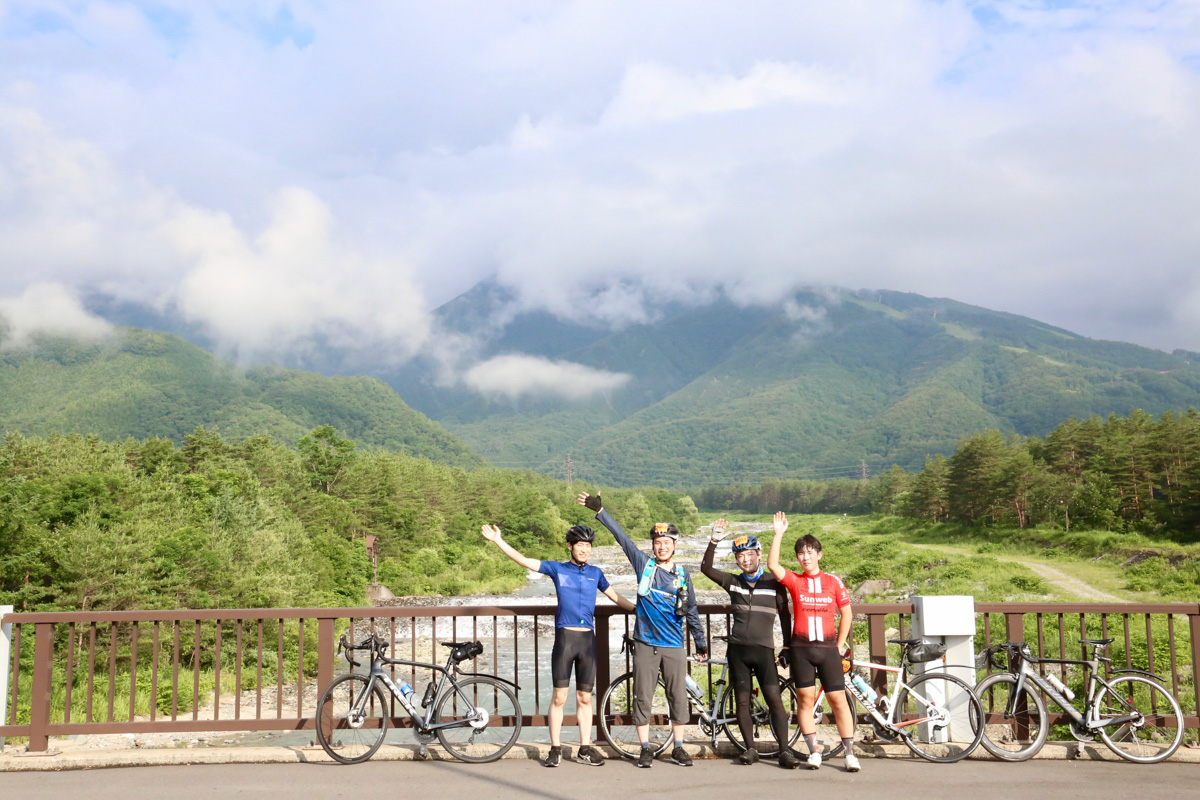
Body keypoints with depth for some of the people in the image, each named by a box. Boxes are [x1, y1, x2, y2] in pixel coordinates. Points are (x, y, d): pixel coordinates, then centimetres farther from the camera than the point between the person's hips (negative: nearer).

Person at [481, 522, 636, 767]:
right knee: (559, 696, -1)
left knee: (584, 698, 7)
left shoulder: (595, 572, 12)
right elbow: (523, 560, 0)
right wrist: (498, 540, -6)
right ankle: (555, 749, 9)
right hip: (565, 638, -2)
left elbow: (615, 596, 22)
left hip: (588, 639, 2)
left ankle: (585, 749, 15)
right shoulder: (557, 569, 4)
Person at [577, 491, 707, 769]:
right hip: (645, 643, -1)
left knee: (678, 697, 3)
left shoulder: (683, 574, 6)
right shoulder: (643, 565, 2)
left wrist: (700, 641, 17)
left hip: (674, 645, 1)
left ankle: (678, 748, 17)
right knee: (643, 698, 2)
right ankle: (646, 748, 14)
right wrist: (599, 510, -3)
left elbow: (691, 610, 14)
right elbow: (622, 536, -1)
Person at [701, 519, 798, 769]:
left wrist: (788, 646, 3)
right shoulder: (733, 582, 8)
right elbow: (706, 568, -3)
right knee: (742, 700, 5)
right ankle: (750, 748, 15)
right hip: (738, 649, 3)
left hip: (764, 649, -3)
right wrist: (714, 540, -14)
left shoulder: (773, 583, 3)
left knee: (774, 698, -10)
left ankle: (785, 750, -4)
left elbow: (784, 614, 7)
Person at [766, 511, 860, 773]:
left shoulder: (834, 581, 4)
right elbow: (772, 565, -14)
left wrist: (840, 645, 7)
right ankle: (814, 752, 12)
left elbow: (847, 613, 9)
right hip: (801, 648, 0)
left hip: (828, 648, 0)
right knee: (805, 700, 3)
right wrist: (778, 534, -17)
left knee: (838, 699, 0)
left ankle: (850, 753, 8)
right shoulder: (794, 581, 2)